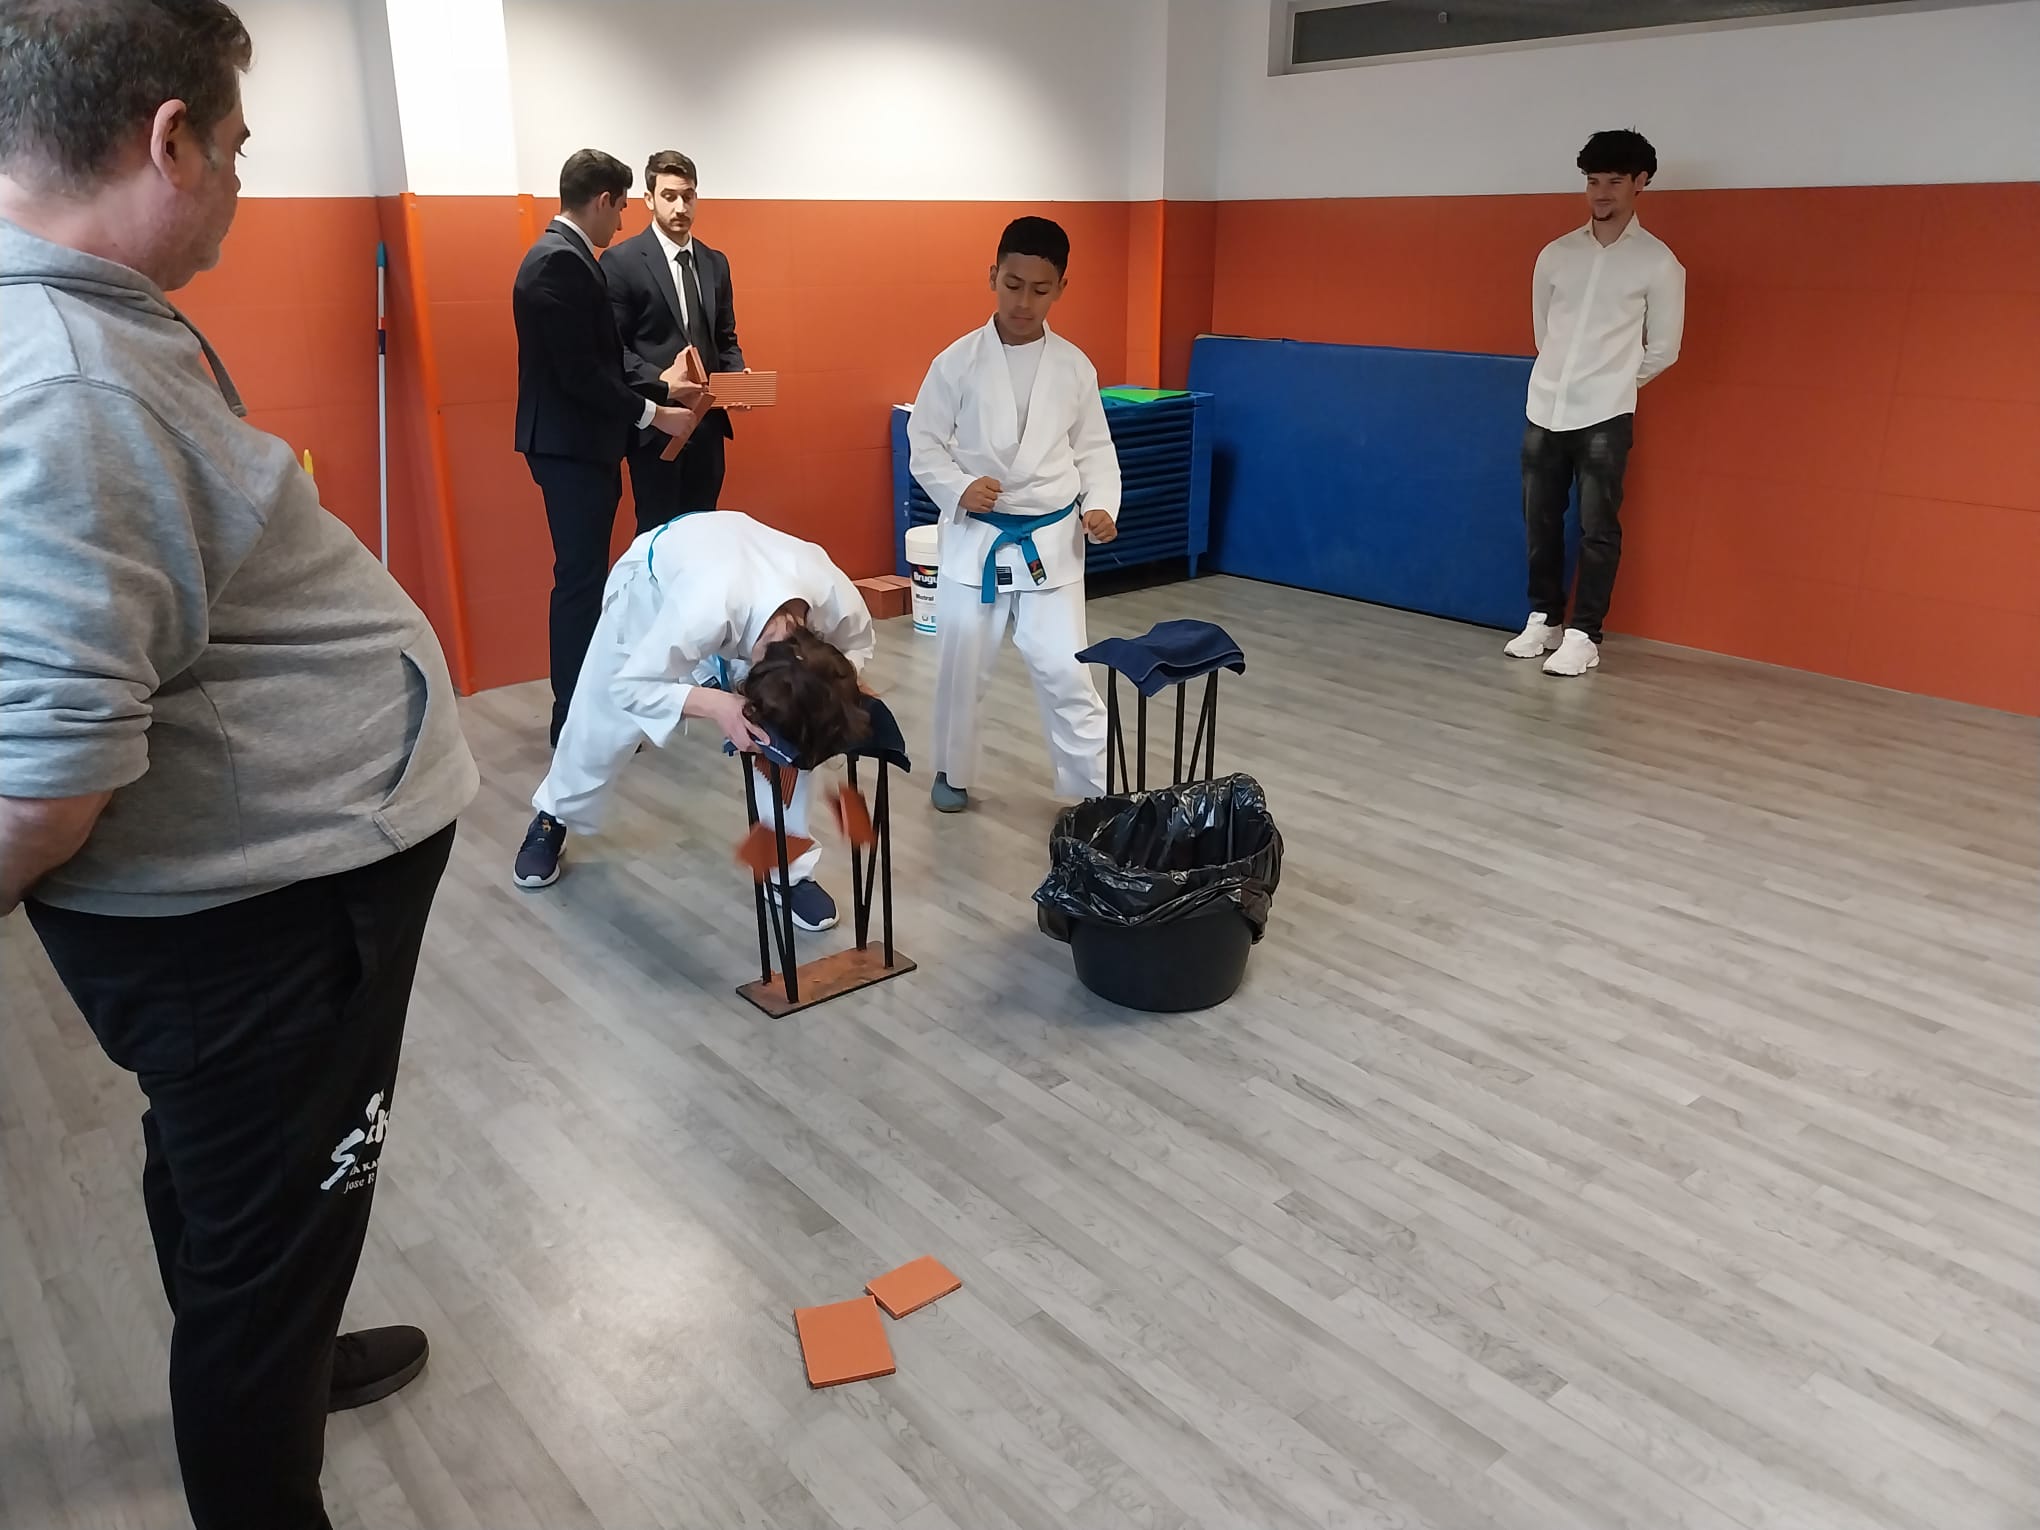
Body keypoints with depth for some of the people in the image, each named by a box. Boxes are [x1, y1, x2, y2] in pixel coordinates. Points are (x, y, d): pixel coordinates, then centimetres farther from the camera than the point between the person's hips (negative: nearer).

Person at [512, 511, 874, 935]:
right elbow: (629, 686, -32)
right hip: (655, 575, -2)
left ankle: (787, 868, 6)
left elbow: (857, 644, -11)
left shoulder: (840, 601, -37)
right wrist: (715, 704, -47)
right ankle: (552, 820, 39)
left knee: (794, 730, -12)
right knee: (603, 719, 8)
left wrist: (831, 686, -31)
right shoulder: (704, 615, -49)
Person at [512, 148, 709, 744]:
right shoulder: (563, 261, -17)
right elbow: (580, 372, -22)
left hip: (575, 442, 10)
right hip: (572, 447, -10)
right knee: (581, 580, -4)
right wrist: (653, 414, -15)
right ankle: (577, 722, 4)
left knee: (585, 578, 15)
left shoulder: (561, 255, 15)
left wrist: (659, 389, 17)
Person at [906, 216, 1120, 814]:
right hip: (974, 537, 0)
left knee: (1065, 672, -3)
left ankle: (1097, 792, 8)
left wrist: (1100, 504, -11)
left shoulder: (1075, 366, 1)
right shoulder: (958, 362, -4)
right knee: (962, 667, 10)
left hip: (1052, 540, 0)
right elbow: (924, 443, 0)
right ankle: (953, 773, 32)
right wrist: (958, 489, -18)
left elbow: (1094, 449, 6)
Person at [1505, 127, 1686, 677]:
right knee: (1540, 522, 8)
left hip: (1604, 416, -4)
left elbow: (1663, 349, 3)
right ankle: (1544, 620, 22)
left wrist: (1612, 382, 12)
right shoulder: (1556, 254, 6)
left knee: (1597, 529, -1)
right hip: (1544, 409, 4)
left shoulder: (1658, 263, -3)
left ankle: (1584, 636, 5)